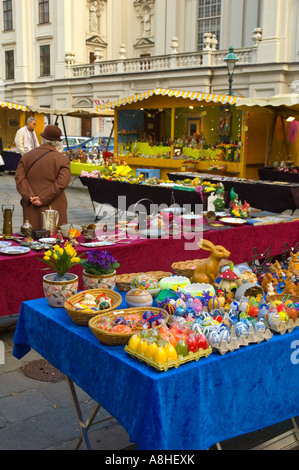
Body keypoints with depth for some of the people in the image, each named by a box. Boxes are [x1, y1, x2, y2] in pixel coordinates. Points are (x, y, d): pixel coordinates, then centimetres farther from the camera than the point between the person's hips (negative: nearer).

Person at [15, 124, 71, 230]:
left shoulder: (27, 156, 8)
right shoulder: (63, 159, -2)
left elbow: (19, 177, -2)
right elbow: (62, 183, -13)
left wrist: (30, 196, -9)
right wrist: (43, 199, -13)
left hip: (31, 209, 3)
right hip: (54, 208, -3)